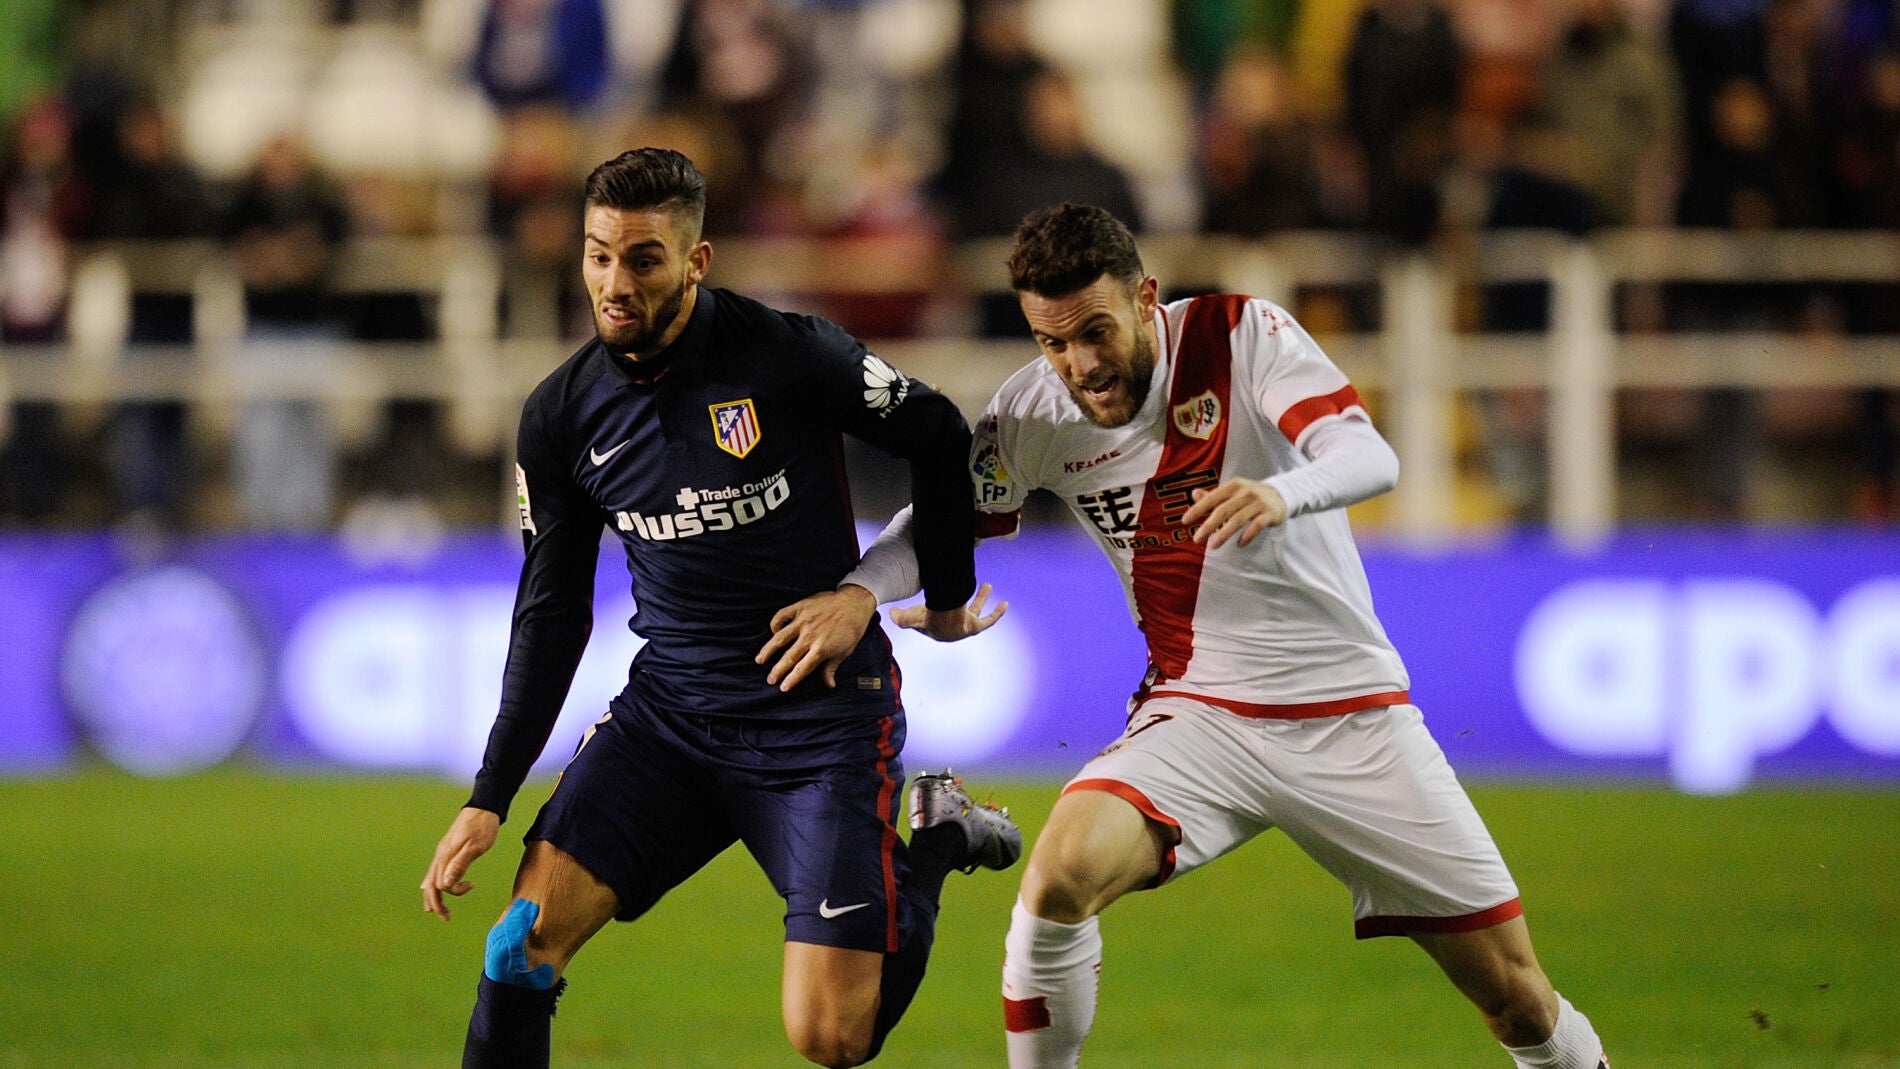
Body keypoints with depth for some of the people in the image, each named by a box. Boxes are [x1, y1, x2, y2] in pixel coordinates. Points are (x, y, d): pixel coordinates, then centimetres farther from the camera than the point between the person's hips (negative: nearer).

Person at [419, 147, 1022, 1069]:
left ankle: (930, 853, 18)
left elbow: (938, 436, 1)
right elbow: (550, 614, 8)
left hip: (820, 713, -4)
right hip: (666, 708, 4)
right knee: (524, 941, -16)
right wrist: (489, 799, 3)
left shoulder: (788, 356, -15)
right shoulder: (561, 415, -1)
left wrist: (947, 594, 7)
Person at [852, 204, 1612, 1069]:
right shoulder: (1033, 414, -5)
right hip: (1198, 719, 1)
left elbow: (1371, 458, -24)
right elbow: (933, 526, 4)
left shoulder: (1241, 334, -12)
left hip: (1354, 716, -1)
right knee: (1063, 870, -29)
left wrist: (1281, 494, -47)